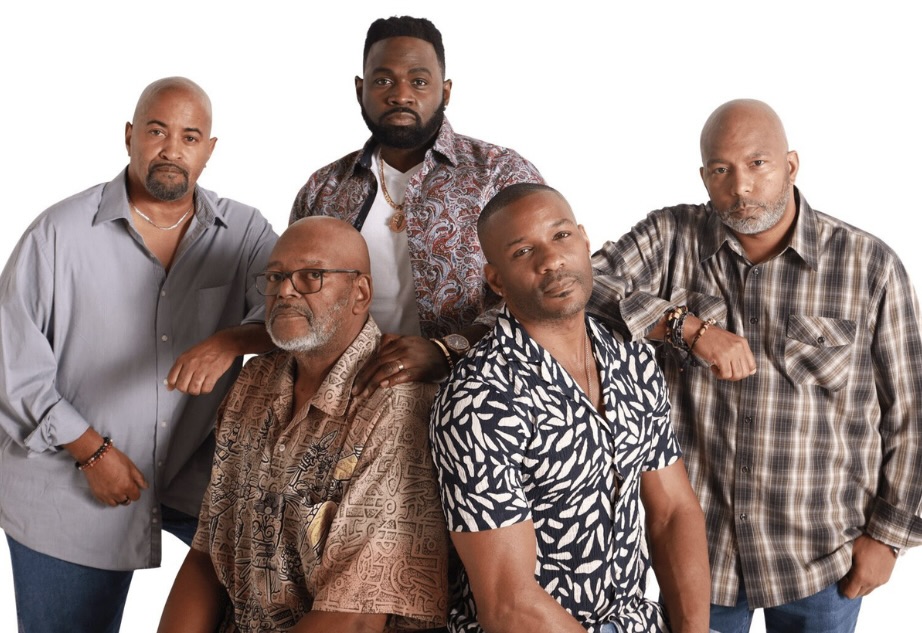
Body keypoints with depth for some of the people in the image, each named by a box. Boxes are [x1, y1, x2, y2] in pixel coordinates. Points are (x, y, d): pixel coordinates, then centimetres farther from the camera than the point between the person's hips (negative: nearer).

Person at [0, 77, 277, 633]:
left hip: (198, 476, 1)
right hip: (70, 488, -1)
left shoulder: (244, 233, -1)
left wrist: (231, 340, -34)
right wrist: (93, 452, -9)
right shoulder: (60, 233, -7)